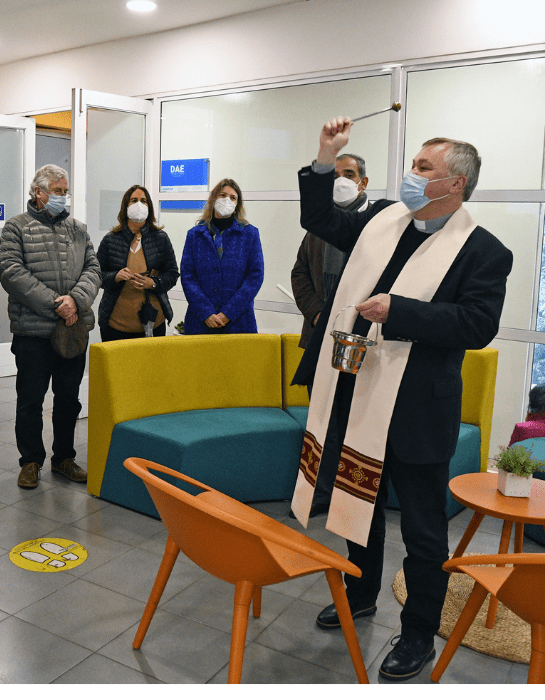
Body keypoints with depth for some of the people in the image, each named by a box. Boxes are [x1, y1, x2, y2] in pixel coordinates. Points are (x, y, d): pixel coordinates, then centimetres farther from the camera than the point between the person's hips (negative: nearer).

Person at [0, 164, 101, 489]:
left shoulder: (78, 228, 15)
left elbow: (93, 269, 7)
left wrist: (76, 299, -13)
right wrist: (54, 303, -16)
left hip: (74, 328, 4)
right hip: (33, 330, -3)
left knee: (69, 398, 11)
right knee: (31, 399, 5)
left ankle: (64, 457, 26)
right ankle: (31, 461, 20)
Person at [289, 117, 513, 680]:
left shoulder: (483, 252, -10)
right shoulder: (383, 218, 8)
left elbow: (477, 324, -20)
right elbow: (319, 219, 18)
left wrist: (397, 310, -23)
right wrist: (324, 159, 5)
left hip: (415, 411, -6)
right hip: (356, 396, 7)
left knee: (422, 528, 7)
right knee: (359, 501, 23)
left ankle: (419, 634, 28)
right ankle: (360, 594, 46)